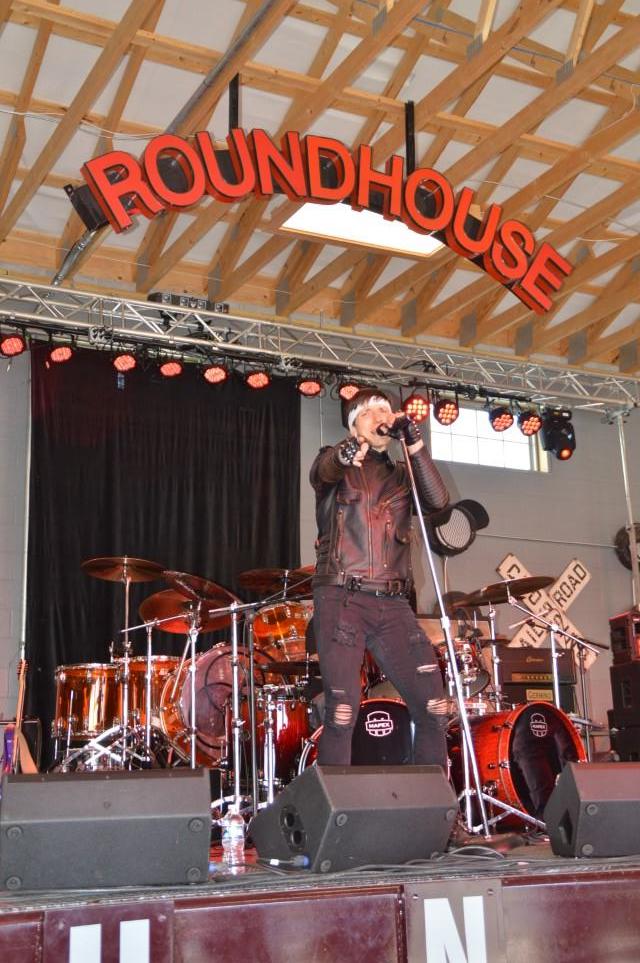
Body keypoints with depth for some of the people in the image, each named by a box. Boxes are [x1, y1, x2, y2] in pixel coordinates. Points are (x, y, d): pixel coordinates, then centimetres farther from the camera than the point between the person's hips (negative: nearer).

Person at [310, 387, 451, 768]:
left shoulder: (401, 475, 20)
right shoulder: (336, 465, 11)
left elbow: (438, 500, 0)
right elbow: (324, 471, -14)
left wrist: (414, 441, -7)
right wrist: (345, 453, -36)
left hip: (394, 606, 4)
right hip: (341, 600, -4)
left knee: (435, 707, -4)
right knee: (343, 711, -14)